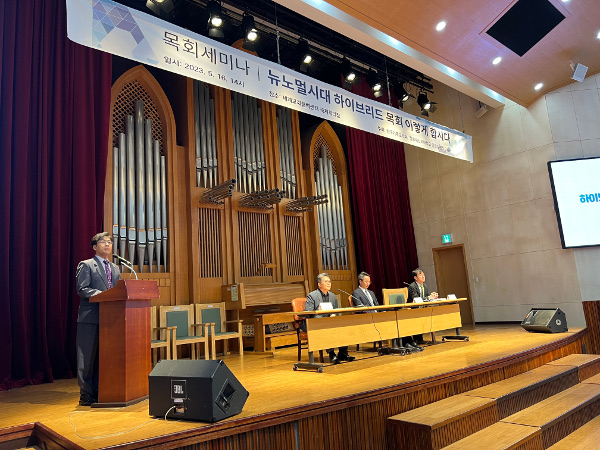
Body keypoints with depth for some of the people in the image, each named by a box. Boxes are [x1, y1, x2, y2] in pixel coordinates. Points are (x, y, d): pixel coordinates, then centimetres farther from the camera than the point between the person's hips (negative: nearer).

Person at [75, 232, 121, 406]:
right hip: (90, 318, -6)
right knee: (87, 358, -1)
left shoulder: (115, 269, 18)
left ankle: (98, 393, 20)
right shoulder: (86, 265, -1)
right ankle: (86, 395, 8)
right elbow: (81, 289, -11)